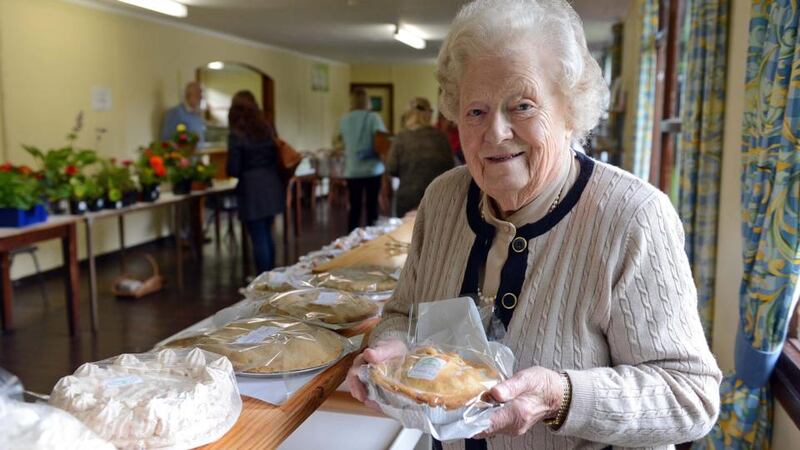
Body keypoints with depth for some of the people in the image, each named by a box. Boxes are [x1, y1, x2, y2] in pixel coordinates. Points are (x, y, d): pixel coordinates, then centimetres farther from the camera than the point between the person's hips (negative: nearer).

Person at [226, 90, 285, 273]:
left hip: (252, 190, -6)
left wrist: (242, 172, 10)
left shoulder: (236, 135, -11)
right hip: (272, 186, 6)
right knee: (267, 234, 18)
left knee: (259, 238, 2)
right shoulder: (268, 128, 6)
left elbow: (233, 170, -11)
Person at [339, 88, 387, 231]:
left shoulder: (344, 120, 3)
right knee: (372, 206, 6)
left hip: (352, 171, 3)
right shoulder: (373, 117, -8)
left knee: (355, 208, 6)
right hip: (372, 169, -2)